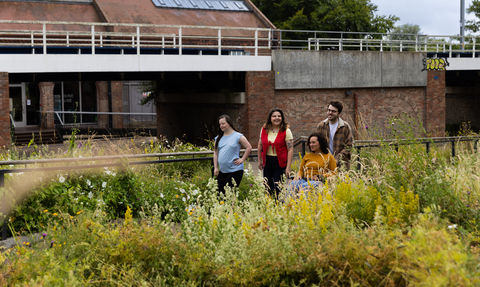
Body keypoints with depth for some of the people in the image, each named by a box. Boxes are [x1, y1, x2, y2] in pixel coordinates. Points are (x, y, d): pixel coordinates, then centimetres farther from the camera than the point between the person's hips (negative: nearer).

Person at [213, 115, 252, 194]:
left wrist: (242, 159, -5)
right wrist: (215, 167, 9)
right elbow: (216, 153, 15)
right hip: (222, 171, 6)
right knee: (220, 192, 3)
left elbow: (249, 148, 0)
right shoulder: (218, 138, 12)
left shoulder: (238, 136, -3)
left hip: (235, 170, -6)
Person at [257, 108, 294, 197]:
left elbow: (290, 149, -10)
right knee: (267, 187, 7)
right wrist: (259, 160, 18)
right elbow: (260, 145, 18)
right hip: (267, 161, 4)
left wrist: (288, 167, -14)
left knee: (278, 188, -4)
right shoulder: (264, 129, 5)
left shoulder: (286, 131, -7)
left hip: (280, 162, -4)